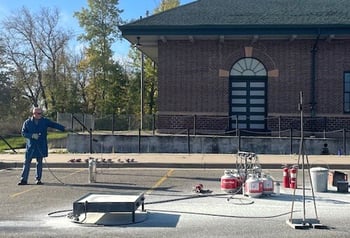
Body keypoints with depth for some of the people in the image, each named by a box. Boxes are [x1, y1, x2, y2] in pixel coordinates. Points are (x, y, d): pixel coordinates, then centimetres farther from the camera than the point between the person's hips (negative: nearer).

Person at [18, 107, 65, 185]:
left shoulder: (45, 121, 3)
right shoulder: (27, 122, 0)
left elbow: (54, 124, -4)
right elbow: (23, 133, -1)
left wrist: (64, 128, -15)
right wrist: (32, 135, -16)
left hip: (41, 146, 1)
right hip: (30, 146, -1)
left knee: (39, 163, 6)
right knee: (27, 162, 1)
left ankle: (38, 179, 15)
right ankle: (24, 179, 7)